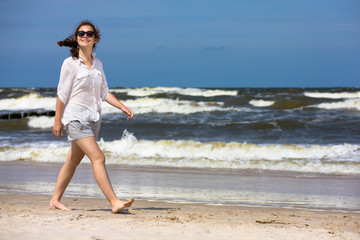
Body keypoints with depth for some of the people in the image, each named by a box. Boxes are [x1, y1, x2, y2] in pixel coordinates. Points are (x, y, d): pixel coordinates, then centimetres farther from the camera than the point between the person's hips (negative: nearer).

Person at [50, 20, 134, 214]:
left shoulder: (98, 64, 11)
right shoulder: (70, 63, -7)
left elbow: (104, 92, 16)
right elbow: (62, 94, -5)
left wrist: (123, 107, 5)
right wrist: (57, 121, -5)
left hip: (92, 118, 7)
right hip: (75, 117, -7)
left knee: (73, 161, 13)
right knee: (98, 157, -17)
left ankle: (55, 200, 24)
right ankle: (114, 202, -21)